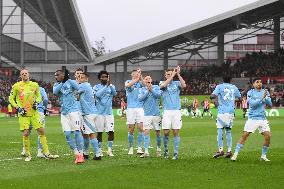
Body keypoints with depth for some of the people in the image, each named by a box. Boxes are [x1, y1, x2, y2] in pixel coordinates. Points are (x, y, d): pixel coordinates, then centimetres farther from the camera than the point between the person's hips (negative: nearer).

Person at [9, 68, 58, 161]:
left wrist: (37, 102, 0)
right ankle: (28, 155, 8)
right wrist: (18, 108, -6)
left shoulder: (34, 85, 7)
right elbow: (11, 99, 5)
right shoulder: (16, 86, -1)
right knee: (25, 134, -7)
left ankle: (46, 153, 6)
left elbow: (39, 96, 21)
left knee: (41, 131, -1)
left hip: (34, 112, 3)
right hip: (23, 113, -3)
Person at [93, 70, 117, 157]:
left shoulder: (111, 86, 7)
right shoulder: (96, 87, 3)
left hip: (109, 113, 1)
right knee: (99, 133, 2)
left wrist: (110, 84, -31)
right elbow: (98, 95, -18)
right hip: (99, 113, -1)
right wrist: (106, 86, -26)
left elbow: (114, 93, -15)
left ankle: (110, 150, 6)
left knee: (111, 132, -5)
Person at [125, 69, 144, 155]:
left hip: (140, 108, 1)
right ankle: (131, 148, 11)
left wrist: (141, 77, -20)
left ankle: (139, 148, -3)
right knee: (131, 129, 1)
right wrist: (137, 79, -21)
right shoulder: (128, 82, 8)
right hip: (130, 108, -1)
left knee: (141, 128, -7)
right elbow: (128, 85, -16)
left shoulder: (140, 82, 12)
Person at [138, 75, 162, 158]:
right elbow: (140, 98, -10)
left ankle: (158, 149, 25)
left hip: (156, 114, 0)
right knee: (146, 132, -10)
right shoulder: (142, 90, 6)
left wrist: (151, 90, -23)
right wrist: (147, 91, -18)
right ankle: (146, 152, -11)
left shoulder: (156, 87, 5)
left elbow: (158, 95, -12)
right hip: (147, 114, 0)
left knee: (158, 132, 7)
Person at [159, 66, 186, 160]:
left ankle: (176, 153, 2)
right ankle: (165, 150, 18)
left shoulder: (176, 83, 9)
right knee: (166, 132, -2)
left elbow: (184, 85, -12)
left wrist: (178, 74, -16)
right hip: (167, 111, 0)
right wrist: (173, 75, -19)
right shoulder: (162, 83, 8)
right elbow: (163, 85, -17)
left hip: (176, 111, 0)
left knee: (176, 132, -2)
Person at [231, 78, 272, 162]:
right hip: (252, 118, -3)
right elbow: (252, 104, -15)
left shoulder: (265, 92, 8)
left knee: (268, 136, -7)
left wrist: (266, 98, -15)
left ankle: (263, 156, 8)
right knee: (244, 135, -8)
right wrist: (261, 98, -23)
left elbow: (270, 105, 3)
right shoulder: (250, 93, -3)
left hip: (262, 118, 3)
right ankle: (235, 154, -1)